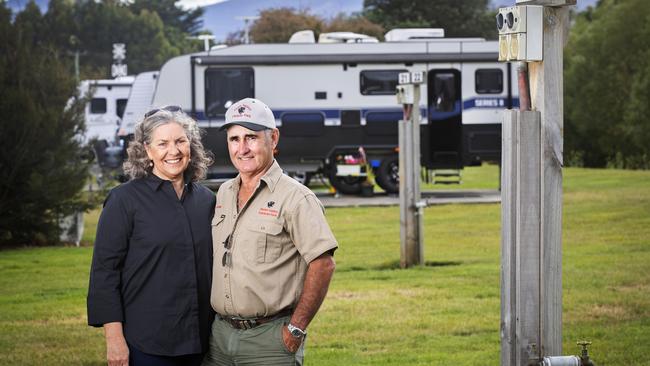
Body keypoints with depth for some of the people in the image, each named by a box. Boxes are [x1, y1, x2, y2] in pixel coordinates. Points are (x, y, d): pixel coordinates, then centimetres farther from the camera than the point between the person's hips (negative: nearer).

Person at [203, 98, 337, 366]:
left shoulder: (296, 198, -9)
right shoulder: (223, 194, 12)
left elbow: (323, 264, -15)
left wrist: (296, 329, -16)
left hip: (269, 339, -6)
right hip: (220, 333, 6)